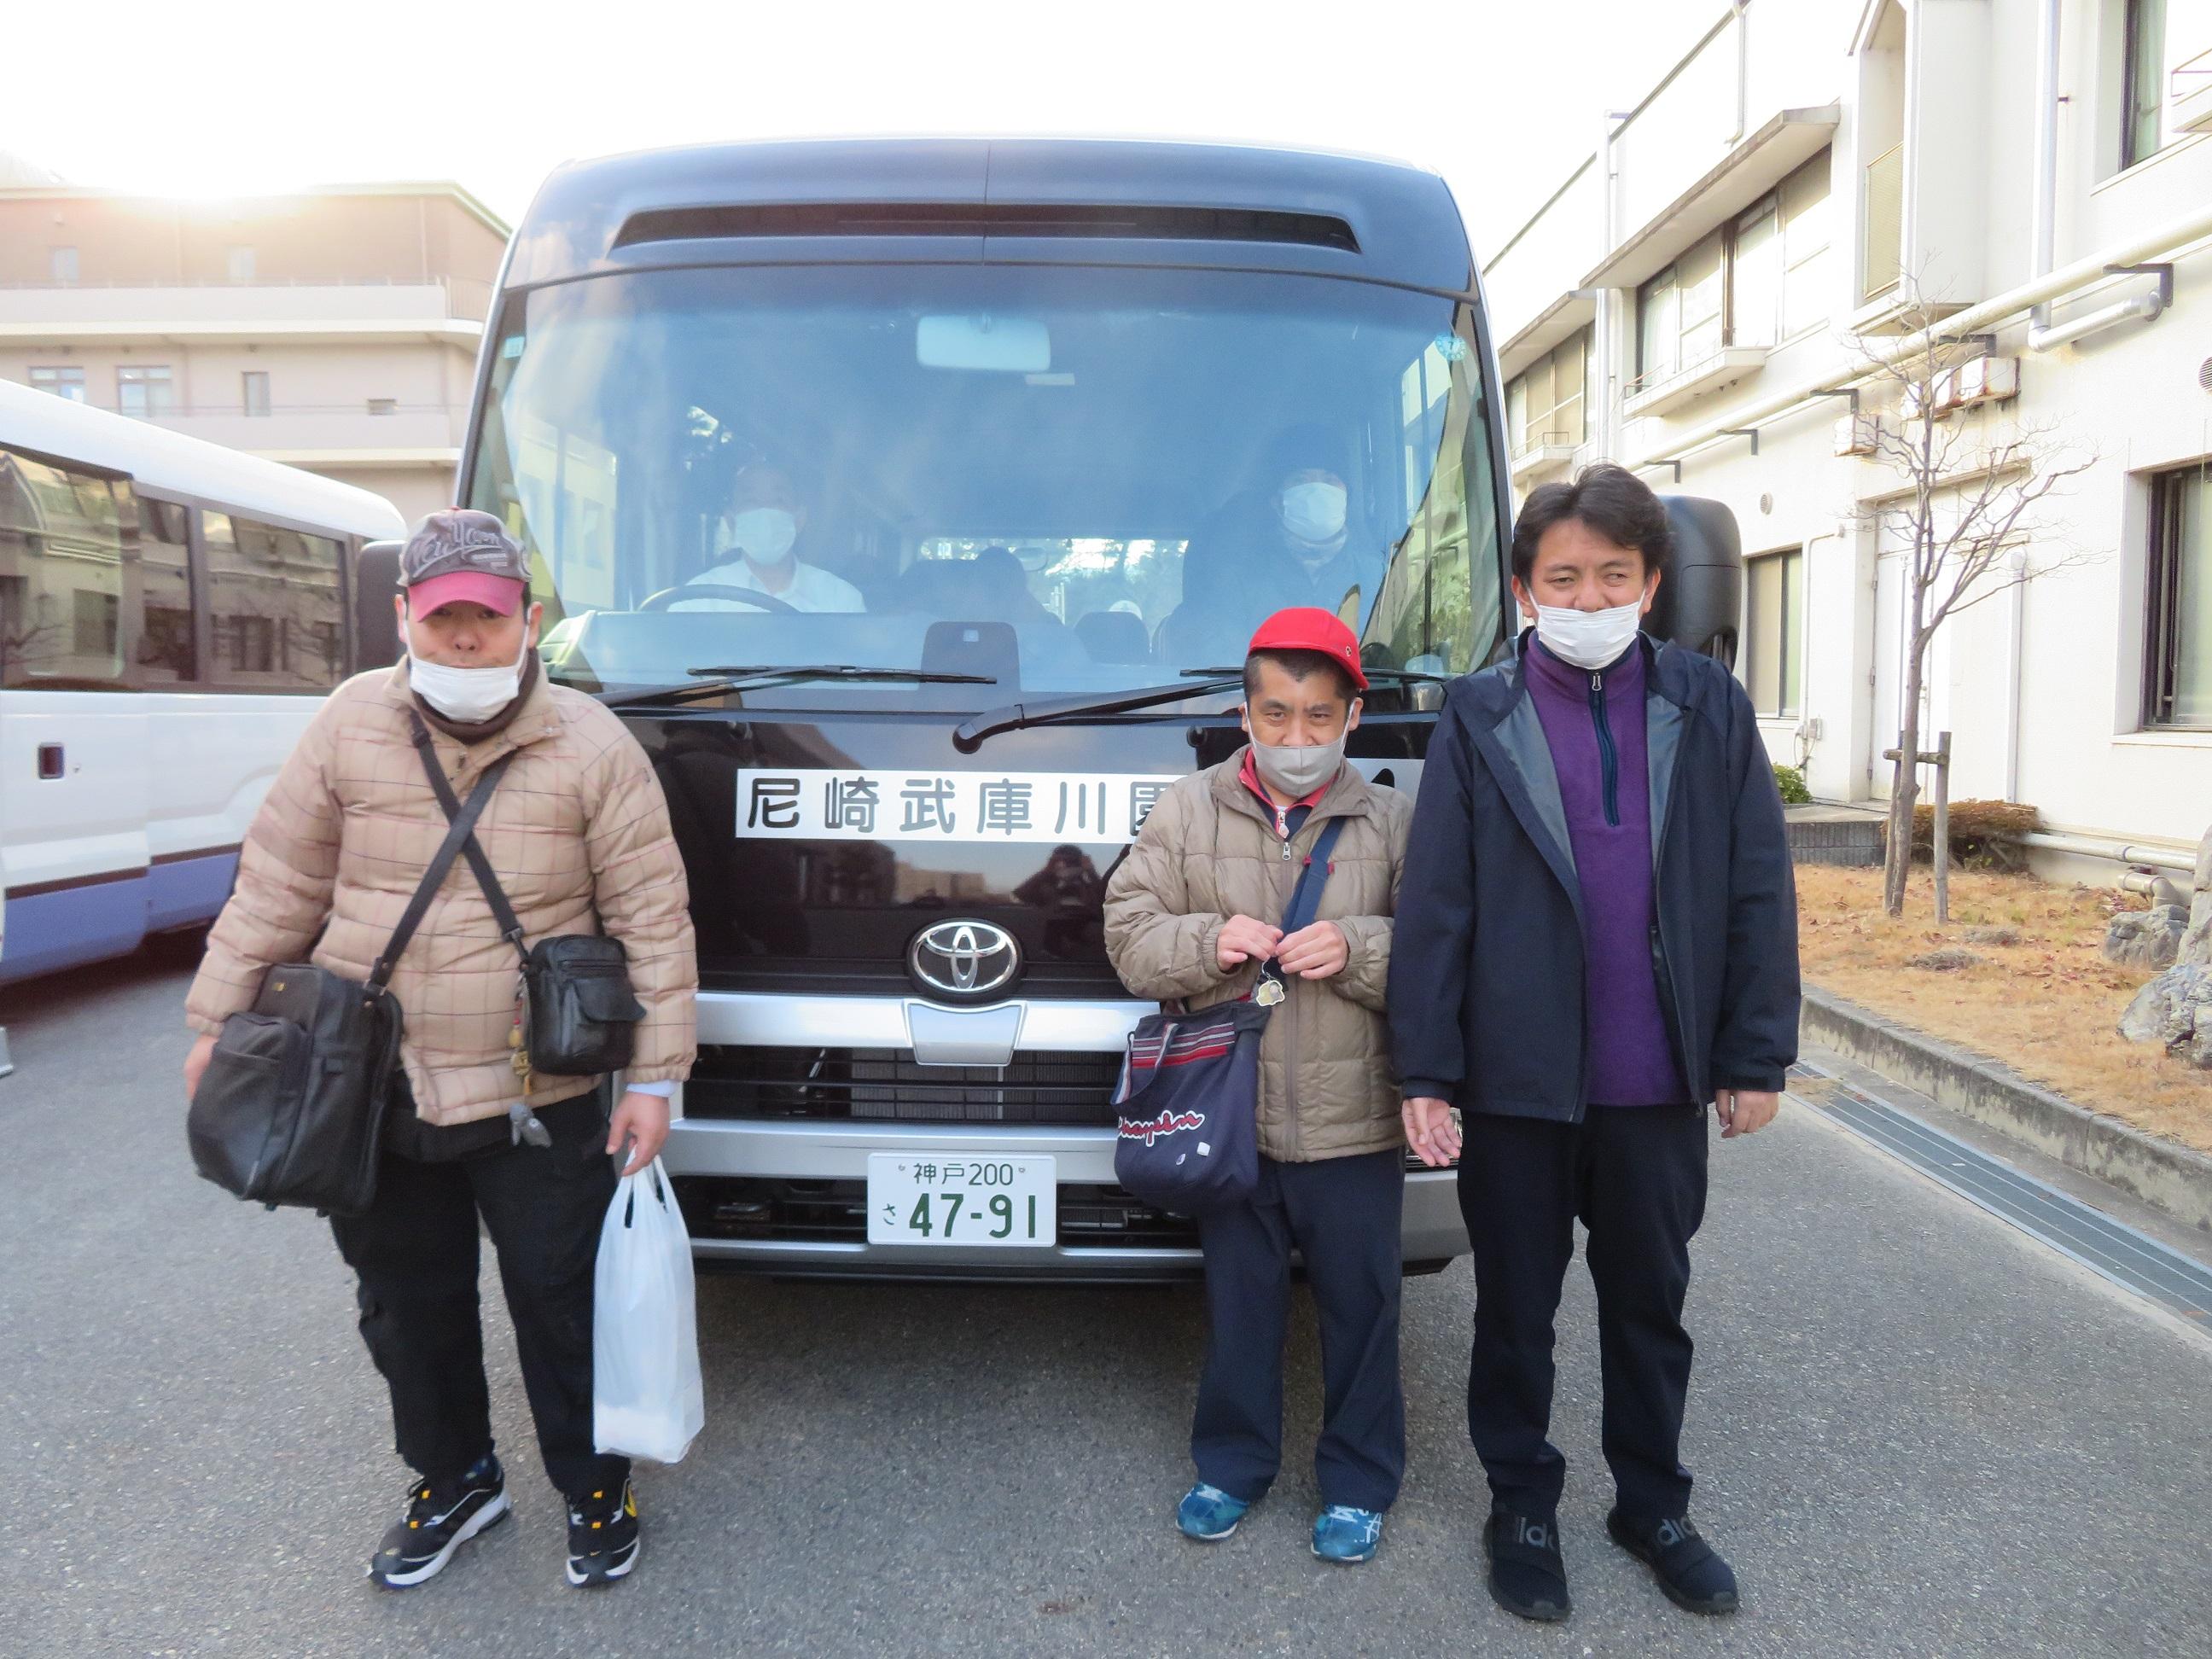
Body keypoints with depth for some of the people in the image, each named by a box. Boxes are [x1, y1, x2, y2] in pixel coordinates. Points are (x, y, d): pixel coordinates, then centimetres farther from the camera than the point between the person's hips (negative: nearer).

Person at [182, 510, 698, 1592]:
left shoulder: (591, 745, -9)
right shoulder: (351, 725, -2)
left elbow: (653, 916, -7)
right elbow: (278, 885, 6)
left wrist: (655, 1075, -9)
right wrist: (217, 1021, 6)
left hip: (536, 1102, -3)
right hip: (371, 1096, 3)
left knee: (561, 1304, 9)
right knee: (406, 1308, 18)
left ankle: (594, 1490, 33)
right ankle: (453, 1481, 42)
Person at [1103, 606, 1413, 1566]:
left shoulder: (1394, 822, 0)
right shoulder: (1186, 811, 3)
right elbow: (1128, 935, 2)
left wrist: (1356, 949, -17)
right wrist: (1208, 943, -16)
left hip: (1354, 1125, 0)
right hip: (1228, 1118, 1)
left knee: (1360, 1308, 11)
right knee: (1238, 1305, 15)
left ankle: (1359, 1483, 31)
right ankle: (1232, 1465, 35)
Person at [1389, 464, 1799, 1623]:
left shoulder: (1708, 708, 2)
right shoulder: (1477, 718, -3)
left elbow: (1759, 891, 3)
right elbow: (1436, 904, -5)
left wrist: (1756, 1055, 1)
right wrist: (1425, 1071, -8)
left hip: (1657, 1084, 2)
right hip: (1516, 1081, -1)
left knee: (1651, 1305, 18)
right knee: (1515, 1310, 13)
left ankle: (1651, 1504, 38)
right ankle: (1522, 1507, 33)